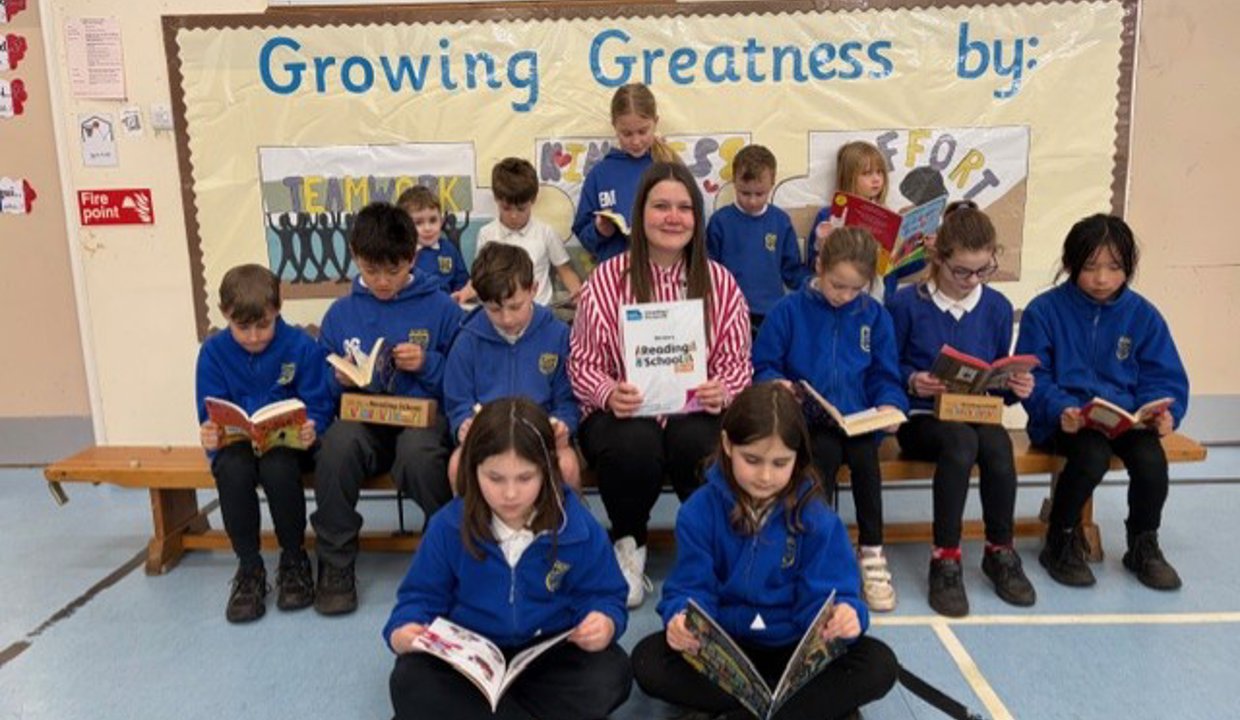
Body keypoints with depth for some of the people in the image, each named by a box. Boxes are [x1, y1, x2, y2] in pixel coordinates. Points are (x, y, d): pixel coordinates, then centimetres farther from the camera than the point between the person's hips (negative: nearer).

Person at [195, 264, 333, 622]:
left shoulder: (301, 345, -8)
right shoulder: (213, 352, -1)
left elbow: (319, 405, -7)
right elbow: (211, 413, -2)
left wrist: (310, 428, -30)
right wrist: (209, 433, -26)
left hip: (288, 441, -2)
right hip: (236, 443, 2)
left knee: (278, 468, -35)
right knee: (232, 470, -33)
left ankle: (294, 560, -8)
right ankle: (249, 567, -10)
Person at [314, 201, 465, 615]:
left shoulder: (440, 308, 3)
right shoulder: (341, 313, 11)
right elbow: (323, 386, 16)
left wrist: (429, 364, -13)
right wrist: (340, 379, -5)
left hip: (422, 414, -2)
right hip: (363, 417, 2)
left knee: (419, 454, -37)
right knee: (336, 447, -33)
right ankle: (334, 564, -12)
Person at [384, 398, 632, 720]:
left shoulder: (578, 526, -11)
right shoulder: (449, 526, -9)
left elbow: (603, 597, -3)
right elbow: (421, 597, 1)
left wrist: (603, 624, -27)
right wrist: (403, 632, -22)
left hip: (550, 652, 0)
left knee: (612, 673, -26)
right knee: (410, 681, -26)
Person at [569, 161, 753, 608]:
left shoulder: (719, 282, 5)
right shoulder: (606, 280, -1)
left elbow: (738, 361, 6)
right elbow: (582, 362, 0)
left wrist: (722, 391, -17)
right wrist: (609, 394, -20)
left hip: (695, 412, 1)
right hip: (623, 413, -1)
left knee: (700, 446, -33)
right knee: (634, 447, -35)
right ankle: (628, 546, 0)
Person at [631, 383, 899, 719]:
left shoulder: (816, 518, -9)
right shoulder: (699, 511, -9)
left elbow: (823, 596, -12)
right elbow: (691, 588, -10)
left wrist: (845, 616, -36)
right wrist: (681, 619, -34)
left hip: (793, 649, 0)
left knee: (879, 665, -23)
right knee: (648, 660, -26)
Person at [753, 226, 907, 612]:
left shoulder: (875, 316, 9)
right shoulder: (789, 310, 0)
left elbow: (885, 376, 10)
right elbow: (762, 367, 1)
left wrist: (889, 404, -10)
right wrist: (777, 386, -19)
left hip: (858, 419, 2)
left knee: (864, 455, -29)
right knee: (827, 451, -32)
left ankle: (872, 552, -11)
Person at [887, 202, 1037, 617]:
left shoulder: (997, 307, 8)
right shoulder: (906, 304, -4)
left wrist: (1015, 386, -5)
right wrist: (912, 381, -19)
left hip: (978, 415, 3)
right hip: (922, 417, -3)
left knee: (997, 444, -32)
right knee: (960, 441, -37)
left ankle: (1000, 552, -11)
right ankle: (945, 559, -24)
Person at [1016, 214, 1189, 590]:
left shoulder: (1143, 315, 8)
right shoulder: (1044, 310, -2)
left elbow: (1163, 377, 9)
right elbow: (1033, 377, -5)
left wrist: (1164, 413, -12)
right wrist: (1060, 410, -23)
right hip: (1067, 419, -3)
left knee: (1151, 458, -26)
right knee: (1093, 454, -33)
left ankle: (1143, 546, 4)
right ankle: (1061, 542, -5)